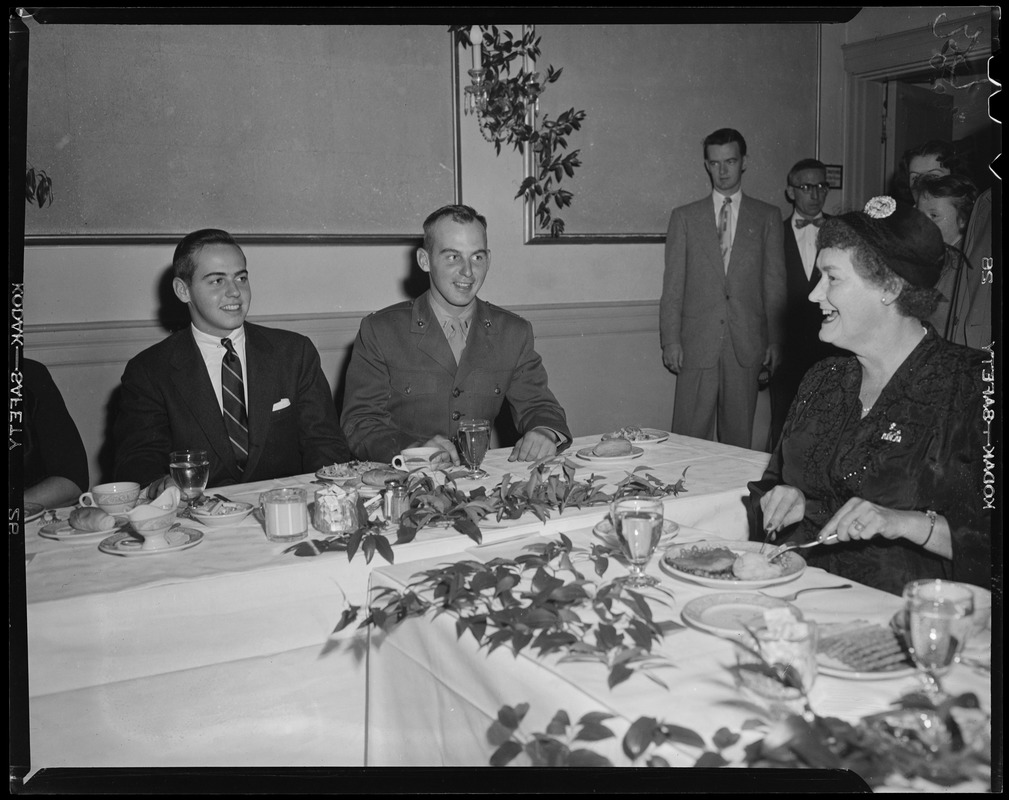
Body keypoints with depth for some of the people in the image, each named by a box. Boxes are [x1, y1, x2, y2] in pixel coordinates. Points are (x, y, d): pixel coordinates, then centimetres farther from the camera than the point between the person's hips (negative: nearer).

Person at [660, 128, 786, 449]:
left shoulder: (767, 217, 10)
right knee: (689, 437, -3)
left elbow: (774, 284, 8)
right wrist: (670, 340, -2)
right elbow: (673, 284, 5)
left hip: (747, 346, 1)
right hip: (696, 344, 0)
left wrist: (774, 341, 2)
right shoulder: (684, 217, 10)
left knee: (739, 436, 4)